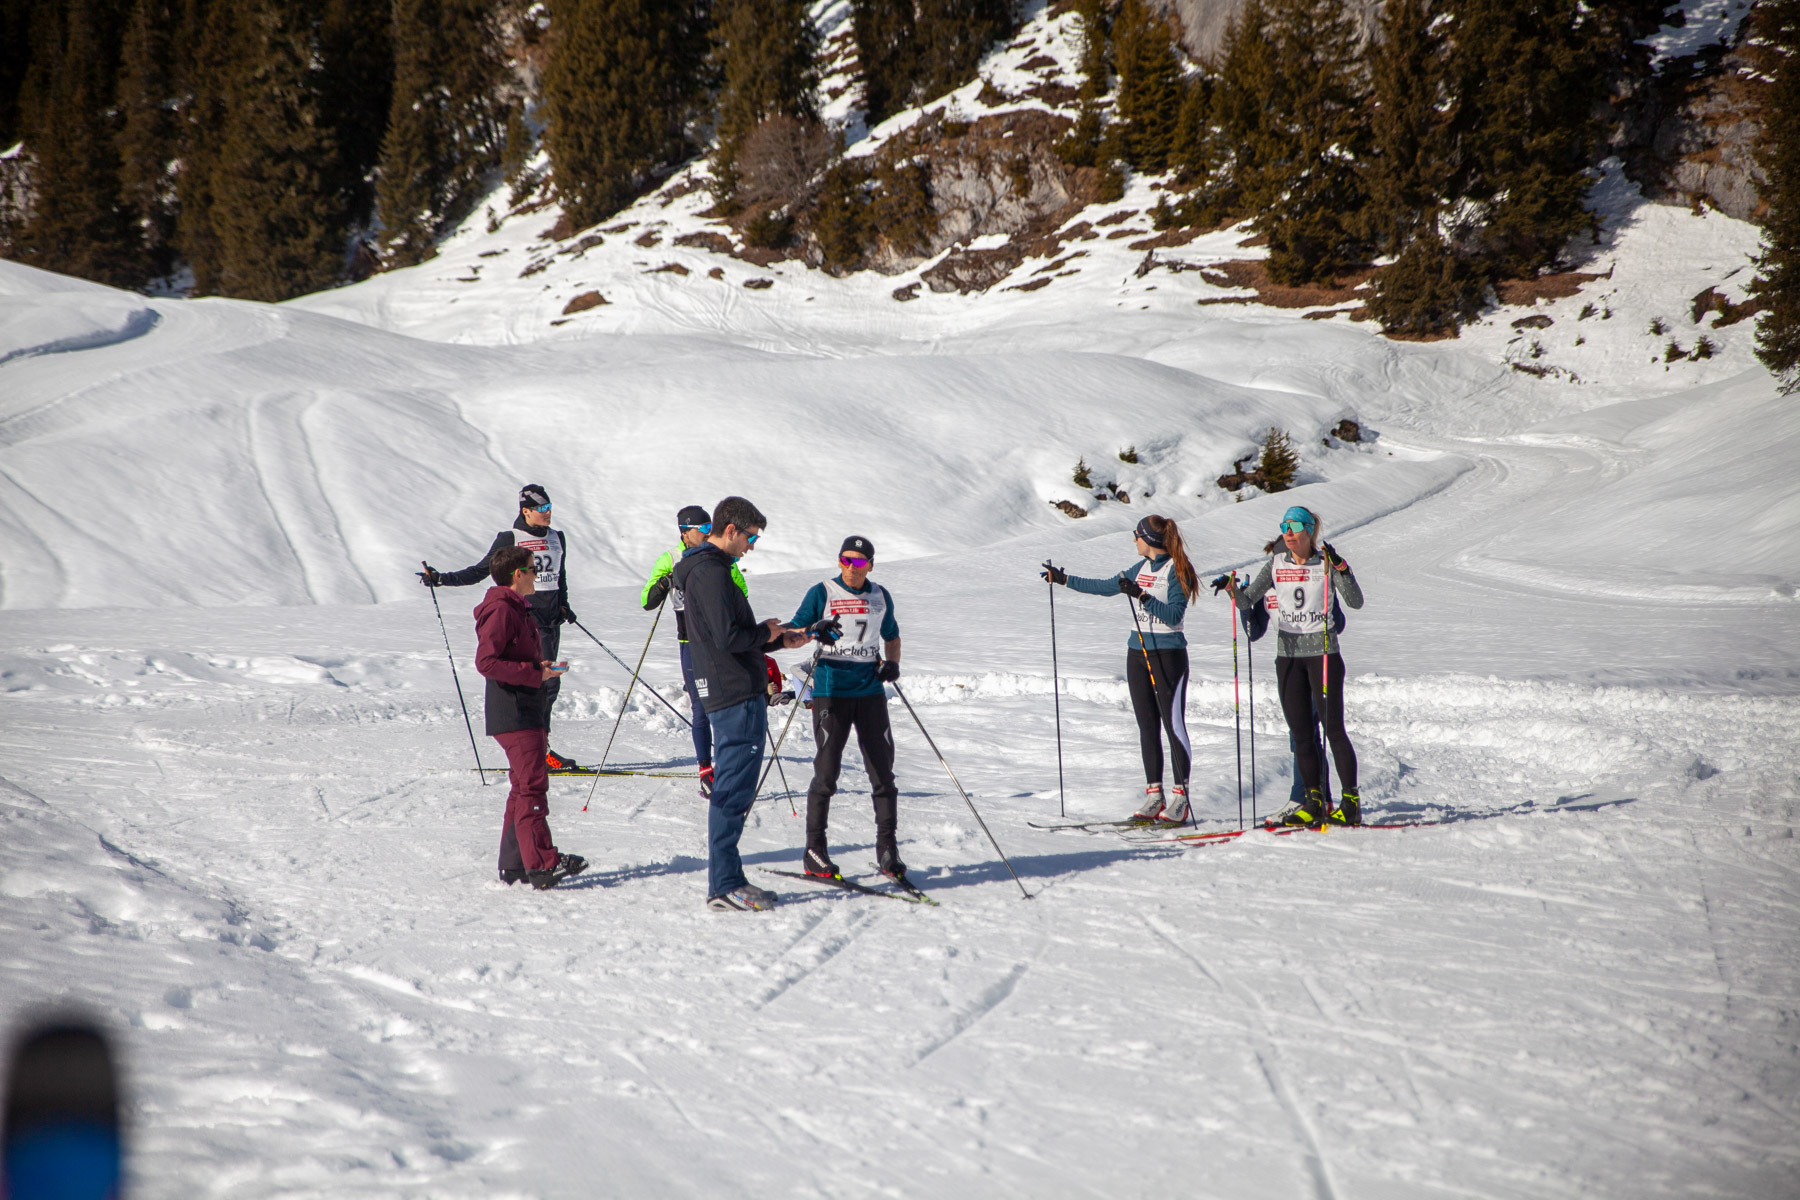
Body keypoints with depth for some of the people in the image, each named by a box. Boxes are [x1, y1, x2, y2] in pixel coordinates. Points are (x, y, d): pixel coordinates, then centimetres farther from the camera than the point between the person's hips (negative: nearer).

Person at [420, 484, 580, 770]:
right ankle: (539, 749, -11)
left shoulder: (557, 539, 13)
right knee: (548, 682, -14)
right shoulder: (509, 539, -4)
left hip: (552, 619, 6)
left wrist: (564, 606, 13)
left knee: (541, 683, 6)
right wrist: (442, 579, -9)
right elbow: (480, 571, -1)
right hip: (526, 617, -6)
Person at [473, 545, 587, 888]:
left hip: (525, 715, 11)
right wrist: (535, 673, -23)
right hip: (514, 715, -11)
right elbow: (486, 661, -22)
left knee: (525, 786, 12)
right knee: (532, 784, -13)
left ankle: (513, 864, 15)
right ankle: (542, 863, -15)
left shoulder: (517, 610, 20)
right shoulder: (501, 611, -13)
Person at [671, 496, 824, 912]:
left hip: (731, 694, 11)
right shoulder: (711, 572, -15)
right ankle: (724, 887, -4)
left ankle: (728, 879, 19)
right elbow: (728, 637, -24)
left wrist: (779, 640, 16)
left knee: (733, 792, 14)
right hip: (738, 695, -11)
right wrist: (765, 633, -6)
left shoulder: (705, 569, 19)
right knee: (733, 792, -7)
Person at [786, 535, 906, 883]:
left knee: (883, 771, 1)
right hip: (831, 691, -4)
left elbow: (892, 637, 25)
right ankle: (814, 851, 7)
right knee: (826, 773, -4)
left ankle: (887, 850, 9)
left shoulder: (880, 597, 11)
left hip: (870, 690, 4)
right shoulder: (822, 593, 0)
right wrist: (812, 632, -22)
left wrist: (892, 663, 5)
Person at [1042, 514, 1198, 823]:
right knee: (1147, 726, 6)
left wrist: (1141, 595, -26)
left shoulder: (1177, 570, -10)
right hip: (1137, 652, 7)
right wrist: (1064, 578, 23)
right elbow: (1105, 586, 22)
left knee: (1173, 725, -6)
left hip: (1168, 654, -7)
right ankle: (1154, 794, 9)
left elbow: (1174, 616, -19)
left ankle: (1180, 796, -2)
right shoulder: (1140, 568, 11)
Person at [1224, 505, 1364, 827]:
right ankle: (1314, 801, 12)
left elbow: (1356, 602, -15)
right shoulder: (1277, 564, 6)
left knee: (1333, 728, -7)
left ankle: (1351, 801, -2)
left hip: (1323, 652, -4)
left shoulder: (1326, 563, -5)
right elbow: (1247, 602, 4)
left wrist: (1339, 567, -27)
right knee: (1300, 734, 5)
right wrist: (1233, 590, -17)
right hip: (1288, 654, 4)